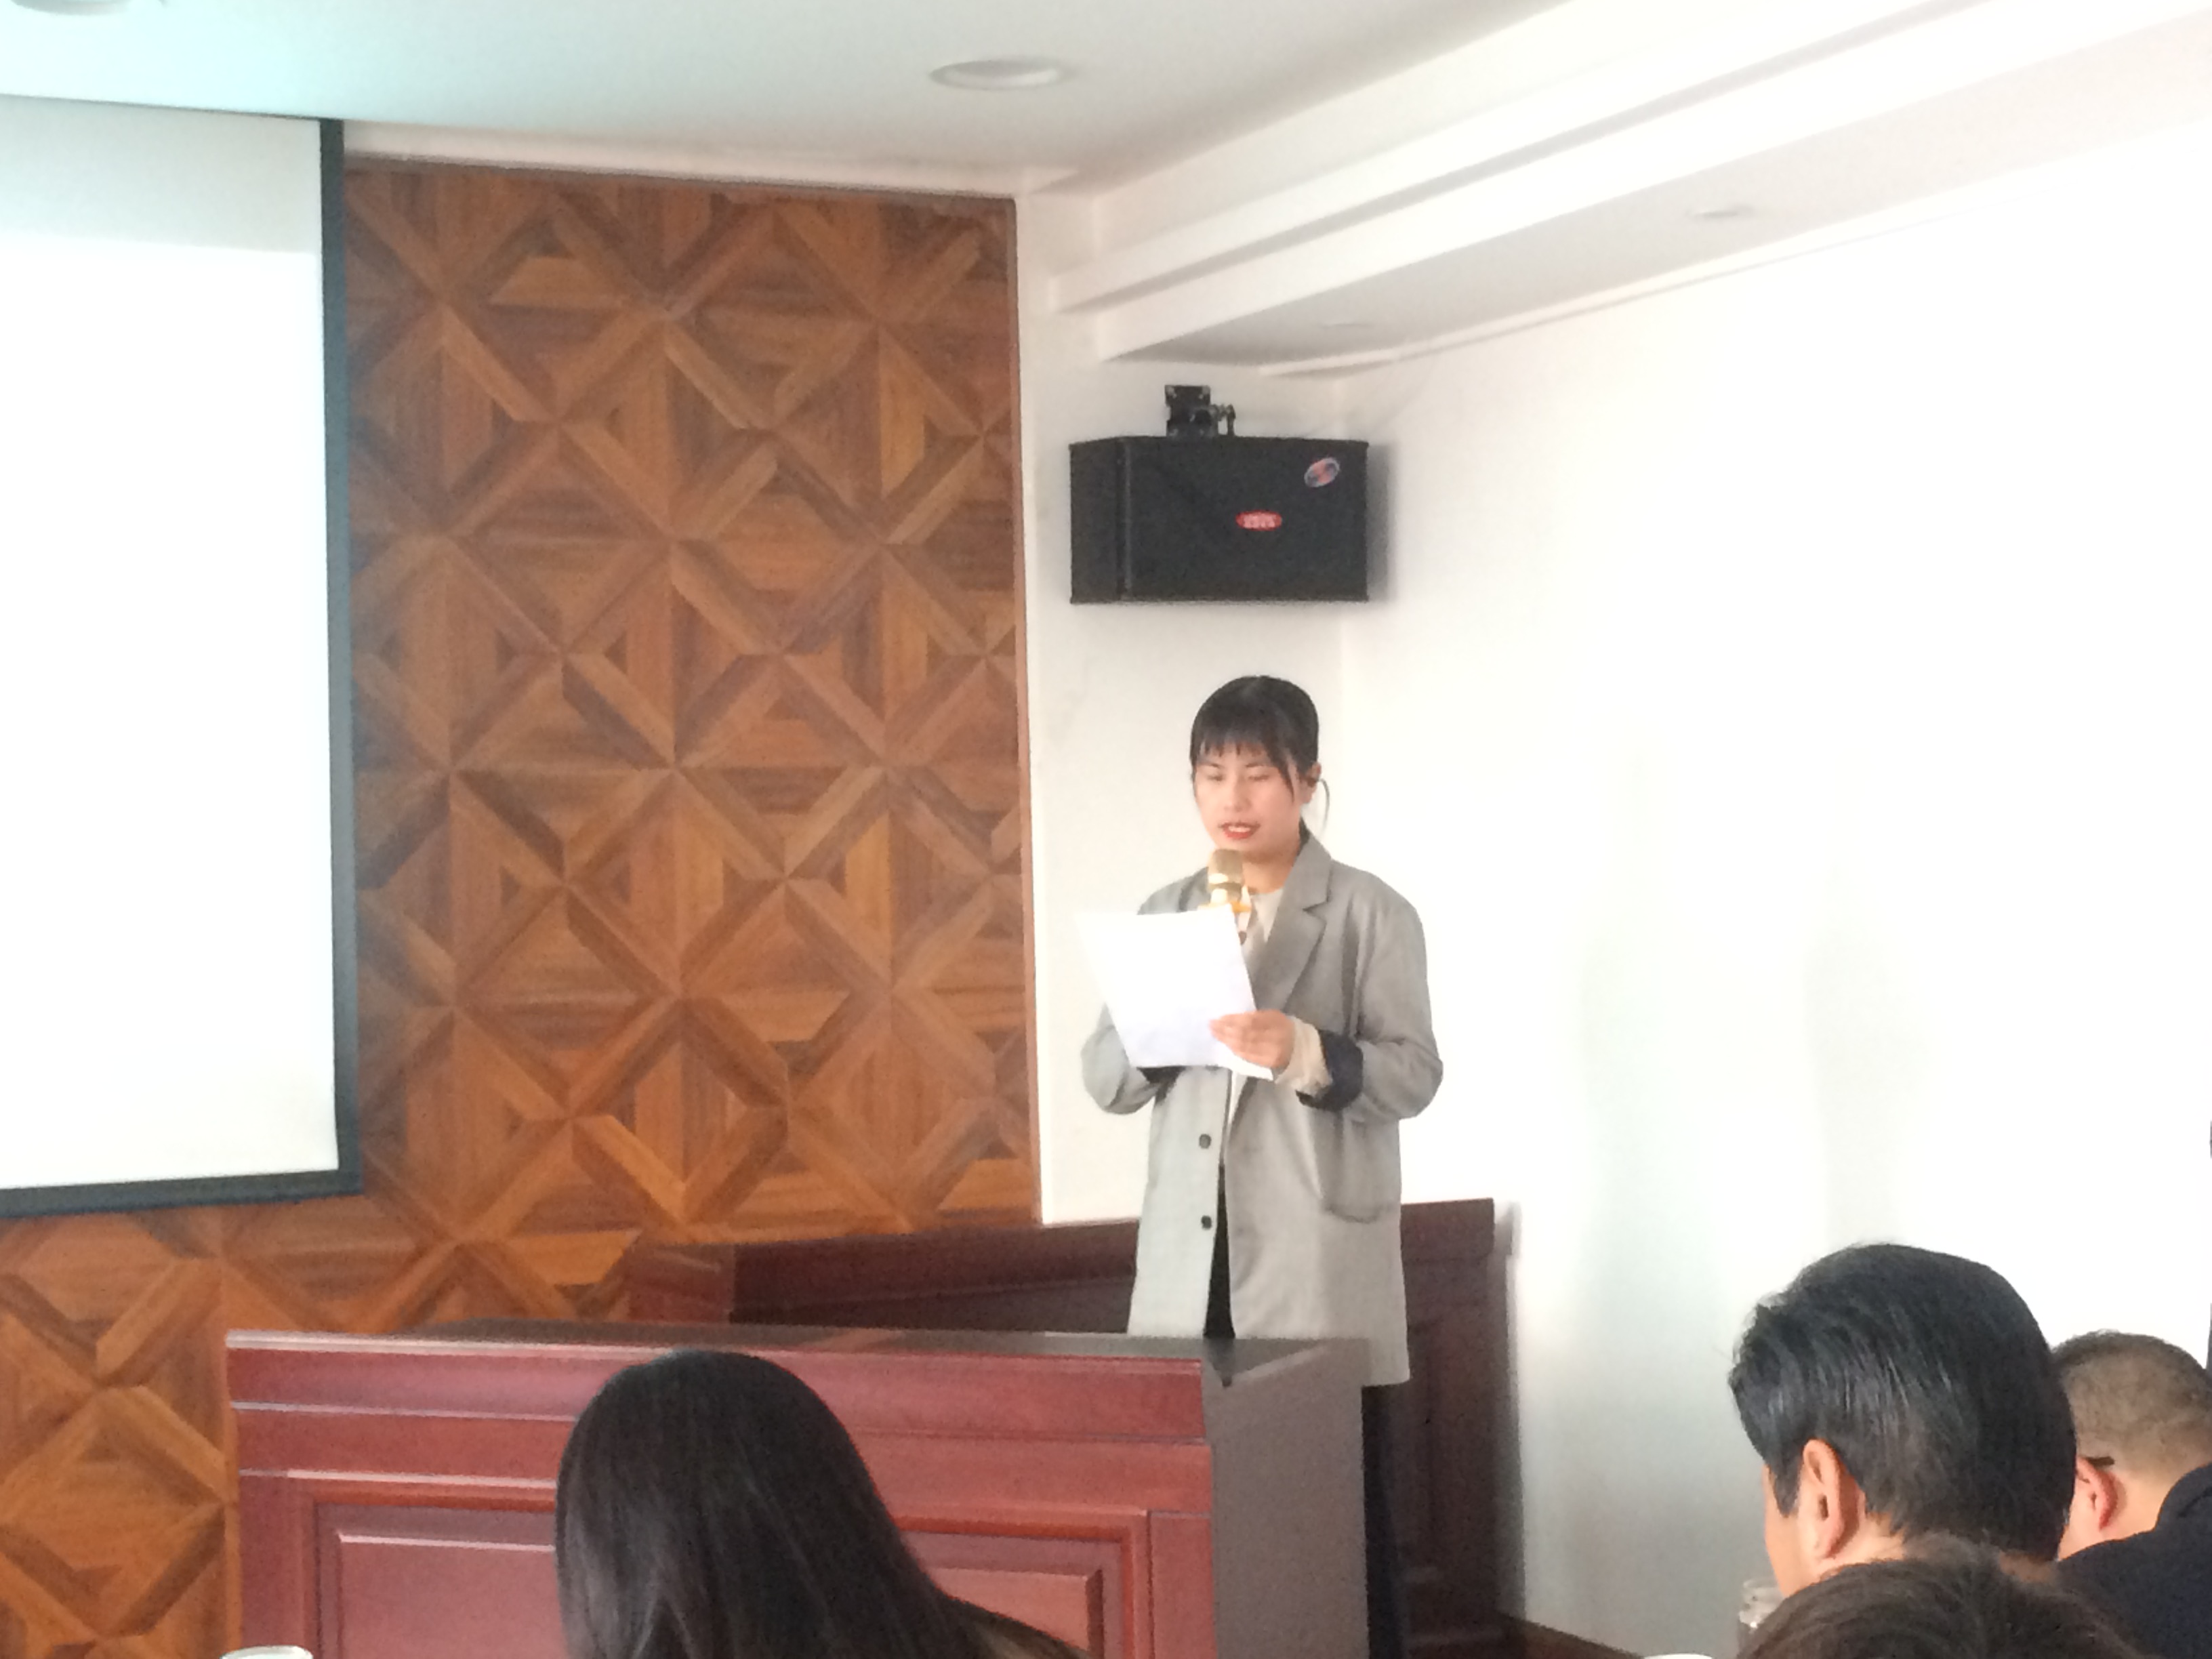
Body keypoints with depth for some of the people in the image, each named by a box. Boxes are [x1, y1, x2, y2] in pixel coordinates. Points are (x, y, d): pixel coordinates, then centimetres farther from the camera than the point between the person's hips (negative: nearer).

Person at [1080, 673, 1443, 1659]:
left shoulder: (1370, 914, 0)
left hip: (1318, 1270, -4)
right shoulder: (1165, 916, 12)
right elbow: (1104, 1081, 9)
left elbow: (1414, 1074, -7)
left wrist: (1304, 1051, -23)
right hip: (1188, 1267, 4)